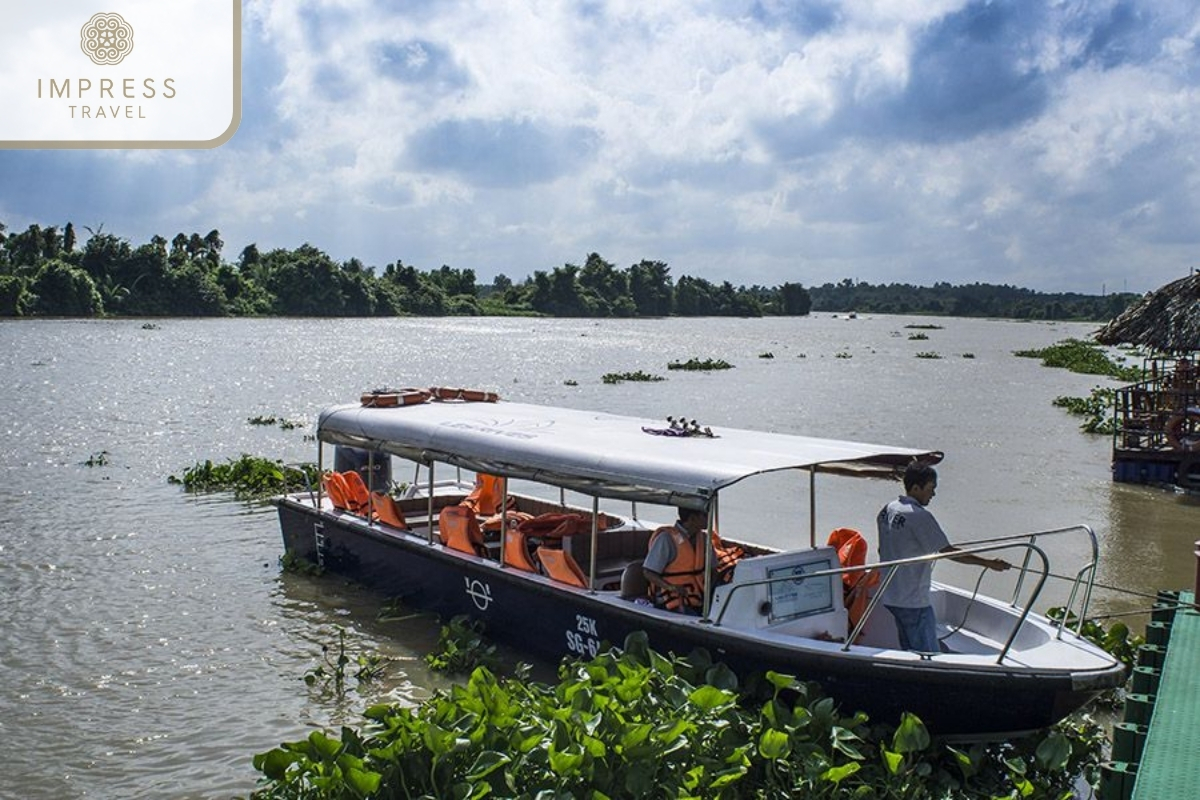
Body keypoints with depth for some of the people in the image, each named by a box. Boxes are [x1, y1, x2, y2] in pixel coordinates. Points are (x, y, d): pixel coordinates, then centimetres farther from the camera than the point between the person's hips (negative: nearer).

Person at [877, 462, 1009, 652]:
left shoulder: (887, 509, 7)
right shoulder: (919, 516, -19)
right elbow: (949, 552, -20)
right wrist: (988, 563, -16)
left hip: (890, 597, 9)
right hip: (912, 601, -9)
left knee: (910, 651, 17)